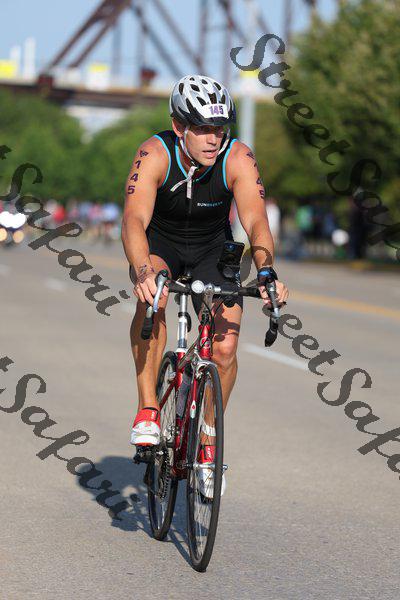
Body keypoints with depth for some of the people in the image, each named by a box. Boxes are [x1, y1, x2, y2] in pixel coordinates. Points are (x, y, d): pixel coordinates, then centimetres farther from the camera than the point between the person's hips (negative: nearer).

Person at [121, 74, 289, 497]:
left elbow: (255, 221, -35)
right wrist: (142, 272, -59)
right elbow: (134, 220, -41)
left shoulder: (238, 158, -26)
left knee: (224, 348, -14)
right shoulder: (154, 155, -29)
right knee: (152, 300, -35)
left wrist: (265, 272, -54)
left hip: (212, 248, 1)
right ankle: (148, 410, -24)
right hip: (159, 244, -1)